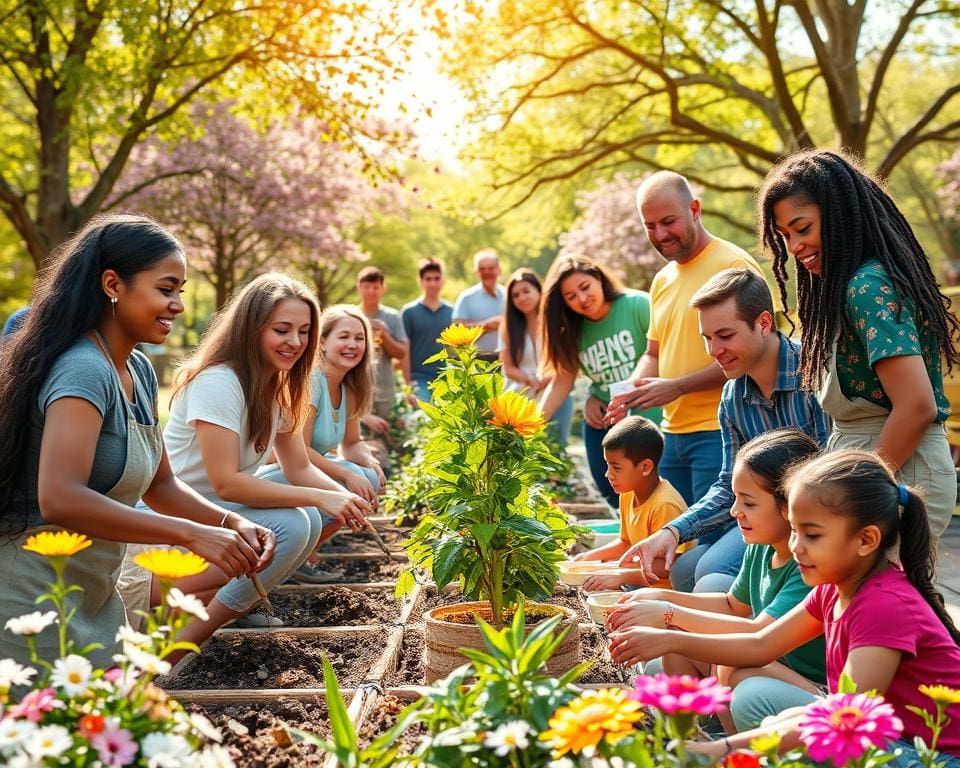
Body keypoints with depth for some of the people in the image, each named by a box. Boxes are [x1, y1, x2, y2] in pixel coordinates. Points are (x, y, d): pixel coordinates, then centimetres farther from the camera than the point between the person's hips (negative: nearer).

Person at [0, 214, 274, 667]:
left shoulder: (138, 371, 6)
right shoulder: (84, 370, -21)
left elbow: (160, 485, 14)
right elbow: (60, 499, -33)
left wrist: (232, 523, -3)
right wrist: (191, 534, -32)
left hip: (95, 597, 9)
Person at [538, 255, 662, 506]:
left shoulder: (638, 306, -11)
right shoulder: (573, 331, 5)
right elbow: (561, 382, 3)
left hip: (651, 418, -5)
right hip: (603, 426, 6)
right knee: (614, 495, 11)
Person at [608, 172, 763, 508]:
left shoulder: (734, 265, -8)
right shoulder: (662, 281, 17)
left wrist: (678, 386, -16)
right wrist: (630, 391, 4)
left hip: (718, 433, -7)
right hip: (672, 433, 7)